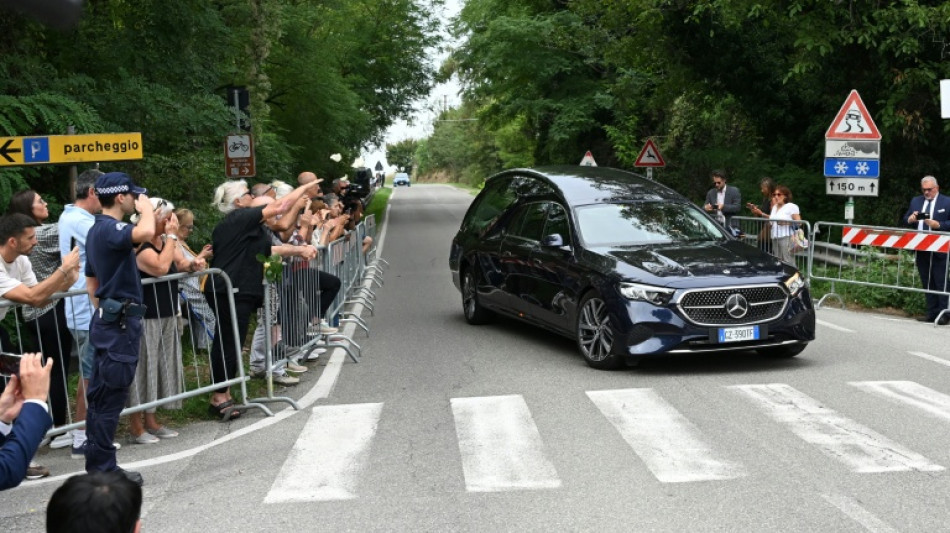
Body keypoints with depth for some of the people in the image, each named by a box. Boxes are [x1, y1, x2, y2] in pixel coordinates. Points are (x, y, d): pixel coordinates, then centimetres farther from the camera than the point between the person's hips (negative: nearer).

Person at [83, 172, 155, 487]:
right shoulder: (109, 229, -17)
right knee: (110, 398, -5)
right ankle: (103, 470, 0)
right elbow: (146, 232, -38)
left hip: (109, 320, 10)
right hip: (120, 322, -10)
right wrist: (146, 207, -18)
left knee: (101, 395, 13)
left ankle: (98, 466, 20)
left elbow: (91, 282, 21)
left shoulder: (98, 230, 15)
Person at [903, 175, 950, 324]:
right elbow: (905, 220, 16)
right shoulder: (915, 201, 16)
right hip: (921, 249, 5)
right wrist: (910, 220, -6)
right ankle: (932, 313, 15)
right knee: (927, 283, 9)